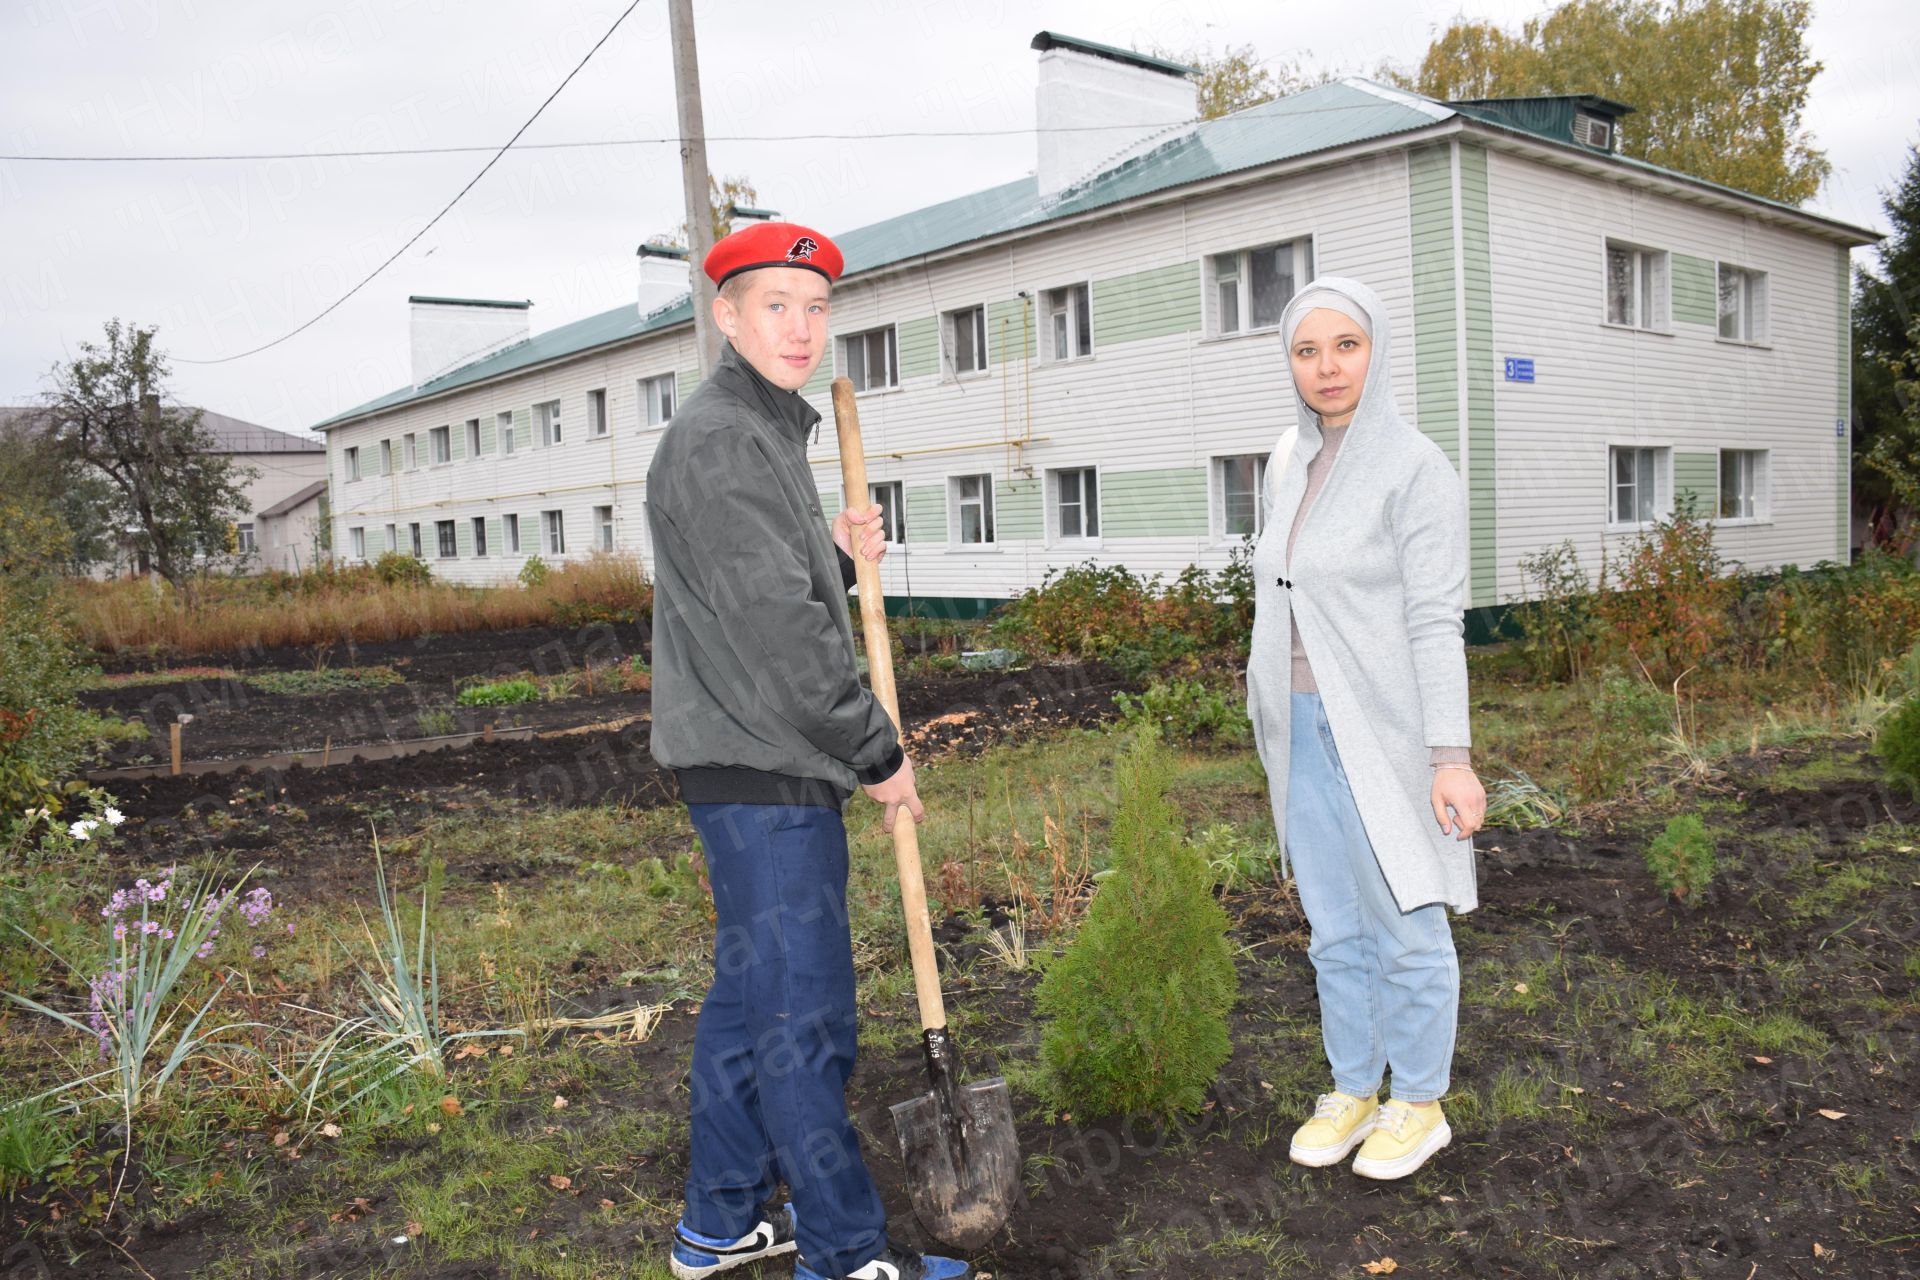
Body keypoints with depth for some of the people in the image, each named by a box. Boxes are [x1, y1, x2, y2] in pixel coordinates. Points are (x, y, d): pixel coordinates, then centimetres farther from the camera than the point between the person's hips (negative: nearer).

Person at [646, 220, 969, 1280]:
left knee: (749, 993, 17)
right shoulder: (717, 440, -15)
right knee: (803, 1008, -1)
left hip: (757, 763, 11)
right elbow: (774, 628, -20)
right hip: (763, 769, -11)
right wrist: (876, 755, -13)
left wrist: (840, 554, 2)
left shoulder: (767, 433, 18)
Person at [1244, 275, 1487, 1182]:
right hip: (1302, 727, 6)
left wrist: (1451, 755, -19)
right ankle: (1353, 1088, 30)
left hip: (1384, 731, -6)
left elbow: (1436, 623, -15)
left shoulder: (1414, 469, -11)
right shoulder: (1289, 463, 9)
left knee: (1404, 925, 7)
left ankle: (1419, 1103, 24)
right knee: (1333, 928, 15)